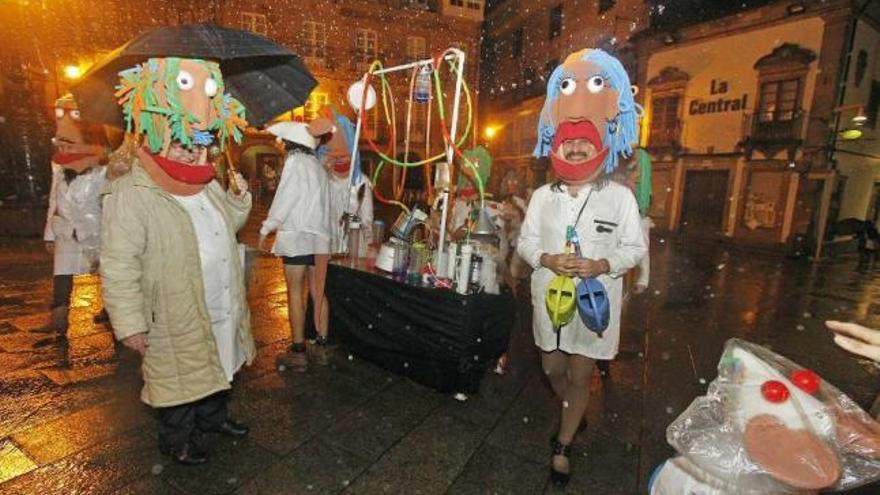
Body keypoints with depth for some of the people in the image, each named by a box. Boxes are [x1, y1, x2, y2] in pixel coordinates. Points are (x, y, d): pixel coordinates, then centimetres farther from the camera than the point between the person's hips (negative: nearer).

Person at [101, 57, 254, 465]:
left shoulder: (207, 184, 6)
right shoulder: (129, 195, -18)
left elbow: (227, 226, 18)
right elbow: (118, 267, -19)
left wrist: (238, 198, -1)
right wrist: (130, 323, -19)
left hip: (222, 310, 7)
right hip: (176, 318, -7)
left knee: (216, 368, 24)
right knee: (181, 379, 13)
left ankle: (213, 417, 47)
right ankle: (176, 441, 37)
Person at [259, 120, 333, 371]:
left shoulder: (296, 161, -4)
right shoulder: (317, 165, 17)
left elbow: (285, 198, -9)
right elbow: (322, 202, 12)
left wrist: (266, 229, -3)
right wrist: (323, 231, 14)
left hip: (297, 236, -7)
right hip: (319, 236, 7)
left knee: (295, 292, -2)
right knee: (317, 292, 9)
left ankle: (298, 351, 2)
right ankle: (321, 346, 15)